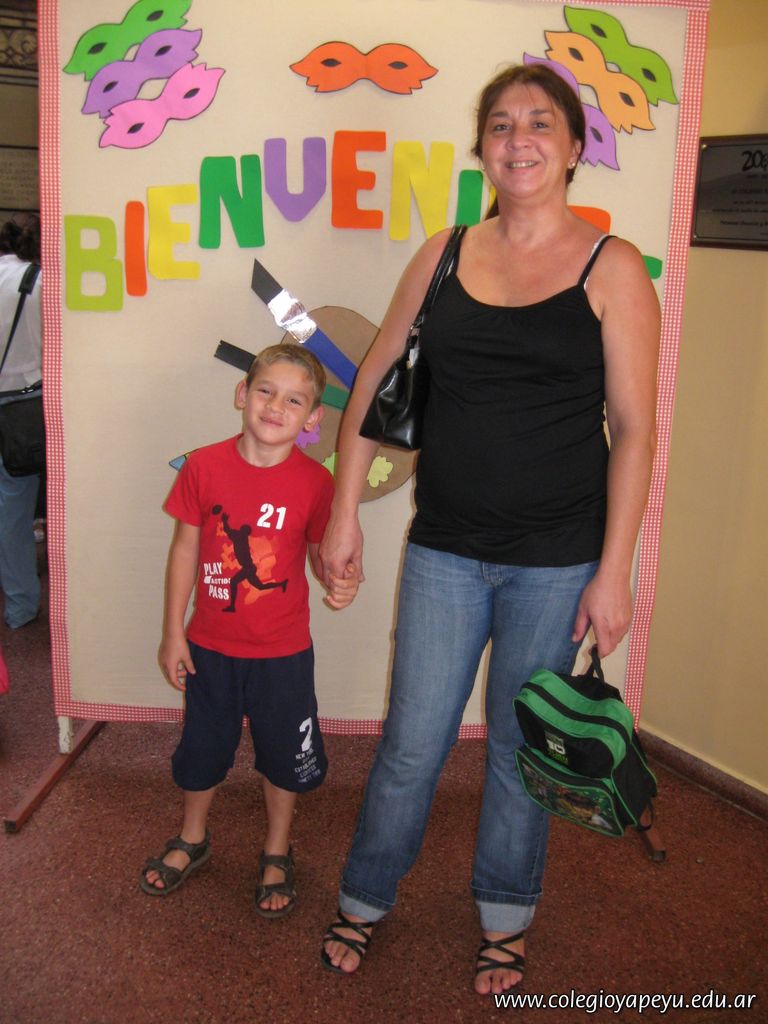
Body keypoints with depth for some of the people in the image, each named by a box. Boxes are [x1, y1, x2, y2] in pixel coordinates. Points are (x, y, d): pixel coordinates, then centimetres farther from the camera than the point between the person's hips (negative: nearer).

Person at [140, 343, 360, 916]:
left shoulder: (316, 482, -13)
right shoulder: (205, 466, -10)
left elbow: (323, 555, -3)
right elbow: (185, 549, -3)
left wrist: (342, 581, -27)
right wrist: (173, 633, 0)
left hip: (283, 652, -1)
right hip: (210, 646, 2)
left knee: (284, 756, 14)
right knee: (203, 747, 20)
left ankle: (277, 856, 39)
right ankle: (193, 840, 47)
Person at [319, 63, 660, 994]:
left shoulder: (612, 268, -4)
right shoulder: (444, 255, 4)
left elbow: (634, 430, -6)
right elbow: (374, 383, 8)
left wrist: (613, 571, -10)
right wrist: (343, 513, 5)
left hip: (556, 560, -2)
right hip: (445, 549, 2)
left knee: (522, 745, 14)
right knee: (411, 744, 10)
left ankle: (504, 921, 37)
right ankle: (363, 902, 35)